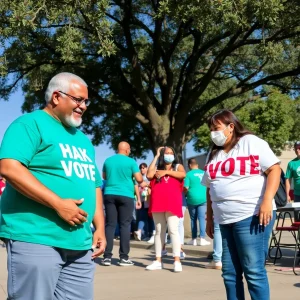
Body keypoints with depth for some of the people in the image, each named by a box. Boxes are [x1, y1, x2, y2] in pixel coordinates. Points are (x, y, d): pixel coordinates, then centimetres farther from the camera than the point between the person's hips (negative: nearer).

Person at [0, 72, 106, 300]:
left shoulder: (83, 139, 21)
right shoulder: (31, 124, -4)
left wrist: (100, 227, 10)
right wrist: (59, 204, -21)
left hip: (81, 245, 8)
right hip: (36, 240, -7)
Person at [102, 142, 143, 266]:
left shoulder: (108, 161, 10)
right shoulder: (131, 162, -4)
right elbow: (139, 179, -5)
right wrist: (142, 180, 17)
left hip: (109, 194, 4)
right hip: (126, 195, -3)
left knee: (110, 224, 4)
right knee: (125, 225, 1)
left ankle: (107, 256, 1)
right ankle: (124, 257, 0)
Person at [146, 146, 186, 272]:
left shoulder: (178, 166, 15)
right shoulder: (157, 168, 19)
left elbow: (183, 175, -7)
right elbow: (149, 175, -2)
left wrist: (166, 172, -5)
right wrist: (156, 156, 5)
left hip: (172, 203, -2)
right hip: (157, 203, 3)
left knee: (173, 230, -10)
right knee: (159, 231, 6)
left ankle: (177, 261, -10)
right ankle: (158, 261, 9)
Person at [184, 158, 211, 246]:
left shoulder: (189, 174, -6)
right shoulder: (204, 173, 7)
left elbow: (185, 188, -10)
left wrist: (184, 193, 10)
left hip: (192, 199, -2)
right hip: (203, 198, 2)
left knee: (193, 219, 8)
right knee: (202, 218, 2)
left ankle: (194, 239, 13)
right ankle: (202, 239, -4)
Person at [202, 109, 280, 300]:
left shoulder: (251, 142, 0)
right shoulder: (214, 154, 20)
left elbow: (274, 169, -7)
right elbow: (211, 189, 22)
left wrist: (267, 201, -19)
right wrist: (210, 219, 18)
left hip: (252, 217, -7)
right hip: (225, 221, 7)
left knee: (254, 271, -7)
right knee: (230, 273, 8)